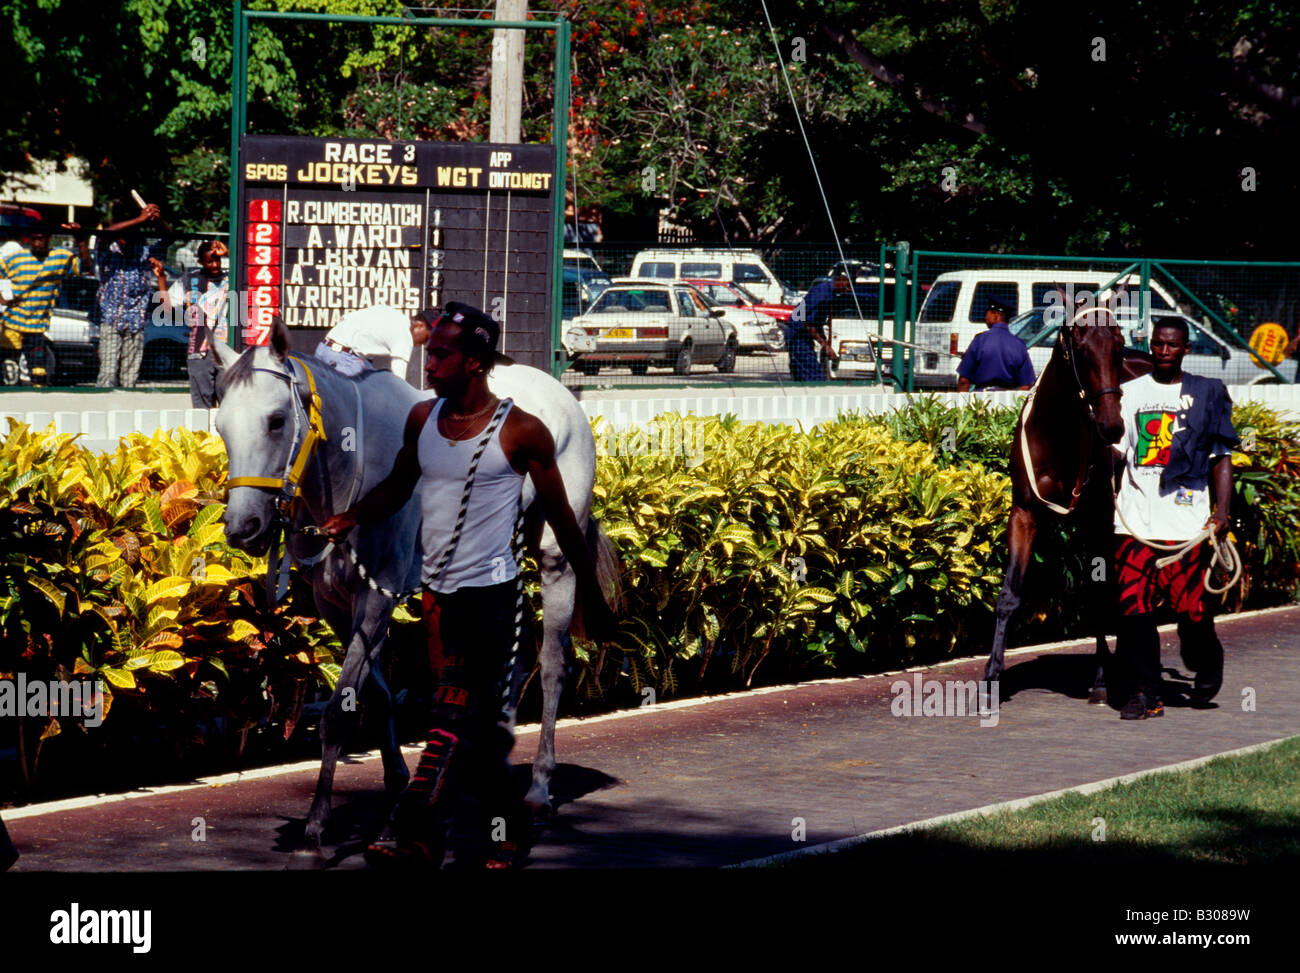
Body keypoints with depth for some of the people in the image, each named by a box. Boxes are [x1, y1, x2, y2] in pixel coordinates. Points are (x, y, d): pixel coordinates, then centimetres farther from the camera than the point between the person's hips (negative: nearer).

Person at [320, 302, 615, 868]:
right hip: (438, 593, 6)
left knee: (456, 715, -13)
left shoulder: (520, 433, -10)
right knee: (478, 721, 13)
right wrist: (352, 517, -5)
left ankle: (415, 837, -20)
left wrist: (593, 599, 2)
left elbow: (561, 518, -3)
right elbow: (399, 486, 16)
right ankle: (508, 825, 26)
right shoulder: (422, 419, 4)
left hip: (489, 593, -6)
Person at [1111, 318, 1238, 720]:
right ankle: (1145, 692, 2)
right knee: (1134, 607, -4)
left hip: (1187, 517, -2)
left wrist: (1222, 509, -5)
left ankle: (1207, 668, 24)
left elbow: (1221, 456, 7)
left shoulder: (1206, 394, 8)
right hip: (1135, 517, 2)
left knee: (1189, 606, -4)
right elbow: (1113, 448, 11)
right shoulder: (1130, 393, 12)